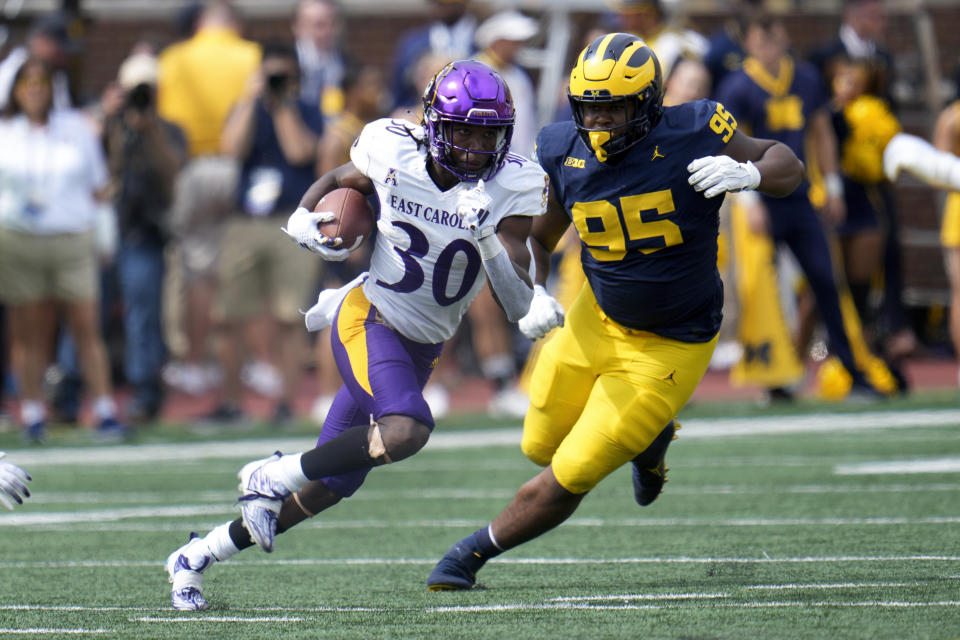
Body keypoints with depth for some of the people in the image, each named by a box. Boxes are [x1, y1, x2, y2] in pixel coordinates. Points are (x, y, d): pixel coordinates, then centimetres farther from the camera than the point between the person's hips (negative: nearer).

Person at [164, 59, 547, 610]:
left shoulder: (513, 186, -12)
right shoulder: (395, 152, -12)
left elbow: (519, 303, -16)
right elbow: (338, 182, 12)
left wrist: (486, 236, -32)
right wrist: (305, 220, -7)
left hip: (423, 348, 3)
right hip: (370, 319, -3)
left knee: (328, 487, 7)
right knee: (405, 431, -33)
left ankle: (197, 557, 23)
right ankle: (273, 477, -13)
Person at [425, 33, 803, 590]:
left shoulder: (691, 136, -21)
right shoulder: (566, 155, -9)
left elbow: (788, 166, -7)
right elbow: (535, 237, 7)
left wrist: (748, 174, -31)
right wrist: (532, 297, -13)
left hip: (668, 349, -5)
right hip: (596, 320, 5)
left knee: (566, 479, -5)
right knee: (541, 447, 19)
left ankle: (473, 552, 18)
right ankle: (650, 438, 43)